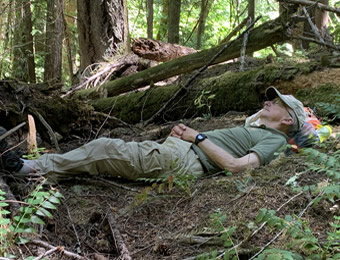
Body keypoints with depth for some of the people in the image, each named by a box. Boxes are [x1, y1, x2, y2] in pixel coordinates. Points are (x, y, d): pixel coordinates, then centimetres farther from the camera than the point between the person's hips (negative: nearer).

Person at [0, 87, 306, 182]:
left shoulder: (275, 140, -1)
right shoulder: (253, 129, 30)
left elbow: (234, 165, -18)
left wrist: (198, 137, -11)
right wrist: (184, 130, 10)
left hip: (185, 163, -9)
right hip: (174, 148, 9)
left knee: (105, 150, -14)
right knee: (106, 146, -3)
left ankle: (34, 167, -7)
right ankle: (38, 164, -3)